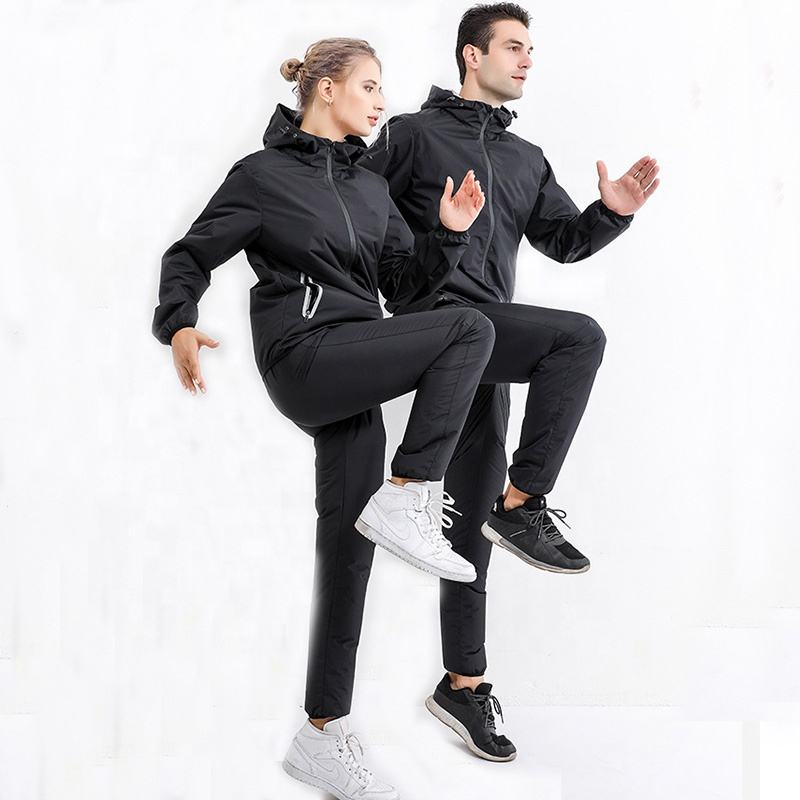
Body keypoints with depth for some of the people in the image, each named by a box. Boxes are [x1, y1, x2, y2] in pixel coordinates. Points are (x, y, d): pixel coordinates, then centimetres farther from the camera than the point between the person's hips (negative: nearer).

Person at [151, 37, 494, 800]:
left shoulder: (370, 187, 20)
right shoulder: (262, 175, 2)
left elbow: (405, 281, 16)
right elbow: (190, 256, 2)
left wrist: (449, 233, 0)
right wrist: (179, 324, -16)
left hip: (353, 373, 7)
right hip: (304, 355, -7)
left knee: (349, 548, 5)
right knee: (470, 329, -20)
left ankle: (322, 735, 12)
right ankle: (408, 500, -17)